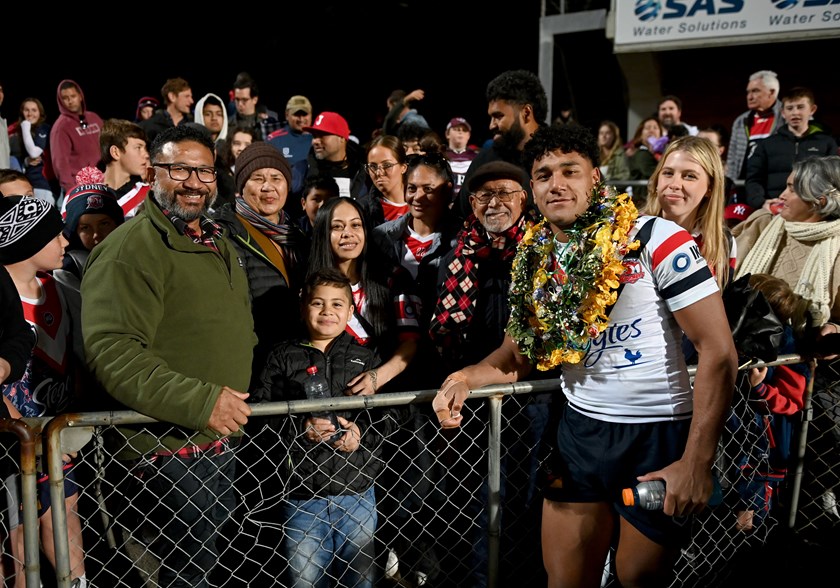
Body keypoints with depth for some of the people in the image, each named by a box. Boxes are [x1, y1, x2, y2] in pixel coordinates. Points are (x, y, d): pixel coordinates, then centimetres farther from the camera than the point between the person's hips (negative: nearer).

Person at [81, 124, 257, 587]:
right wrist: (200, 401, -29)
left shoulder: (220, 245, 14)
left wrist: (236, 400, 17)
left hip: (222, 441, 9)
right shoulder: (132, 247, -15)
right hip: (167, 453, -9)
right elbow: (111, 351, -25)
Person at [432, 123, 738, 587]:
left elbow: (718, 350, -16)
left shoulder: (655, 239, -14)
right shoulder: (536, 259, 2)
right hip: (579, 431, 5)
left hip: (658, 436, -4)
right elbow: (521, 351, 13)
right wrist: (465, 378, -7)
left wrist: (697, 463, -20)